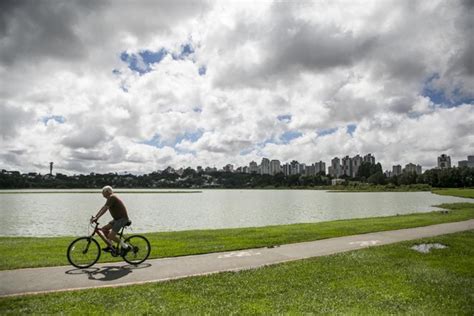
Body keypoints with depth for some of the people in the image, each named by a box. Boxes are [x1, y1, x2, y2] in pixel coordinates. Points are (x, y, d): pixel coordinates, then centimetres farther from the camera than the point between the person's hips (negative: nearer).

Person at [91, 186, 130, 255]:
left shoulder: (112, 197, -15)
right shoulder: (110, 198, 16)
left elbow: (105, 209, -22)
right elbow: (103, 208, 19)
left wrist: (96, 218, -22)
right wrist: (95, 217, 15)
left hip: (122, 219, -10)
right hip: (117, 218, 10)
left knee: (111, 236, -13)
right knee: (104, 229, 10)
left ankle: (125, 247, -3)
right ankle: (110, 246, 17)